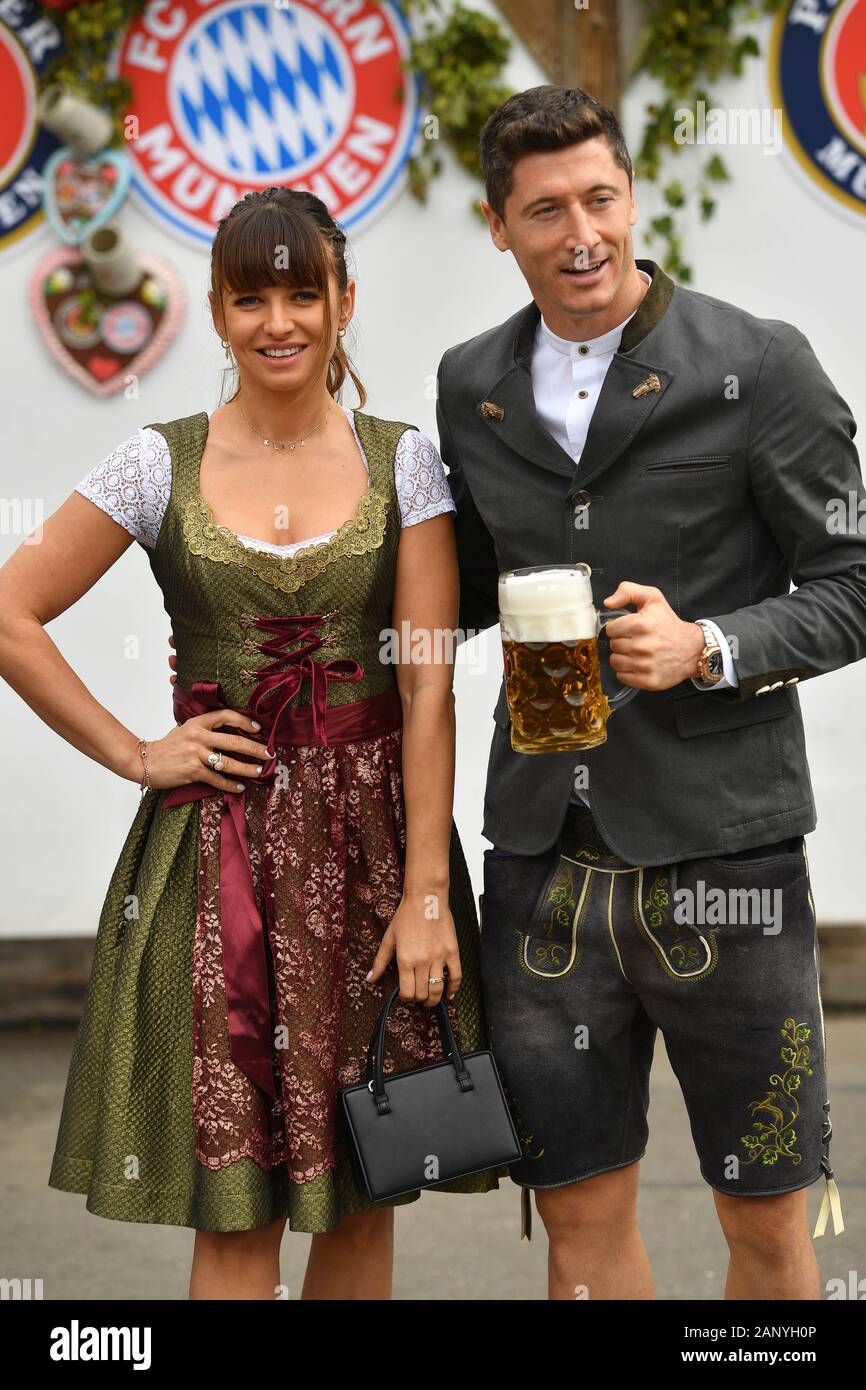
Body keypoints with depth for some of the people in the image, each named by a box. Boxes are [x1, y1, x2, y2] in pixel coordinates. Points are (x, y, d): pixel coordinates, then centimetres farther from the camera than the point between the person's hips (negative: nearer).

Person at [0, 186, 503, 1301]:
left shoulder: (403, 462, 2)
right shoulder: (162, 464, 1)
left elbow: (428, 688, -3)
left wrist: (428, 893, -9)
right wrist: (133, 755, -2)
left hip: (372, 840, 1)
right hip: (218, 853, -1)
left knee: (362, 1193, 8)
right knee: (237, 1209, 1)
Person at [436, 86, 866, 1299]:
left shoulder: (760, 366, -4)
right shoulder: (470, 384, 9)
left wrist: (709, 646, -17)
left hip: (720, 846, -3)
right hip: (545, 856, 4)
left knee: (766, 1219, 8)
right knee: (581, 1212, 11)